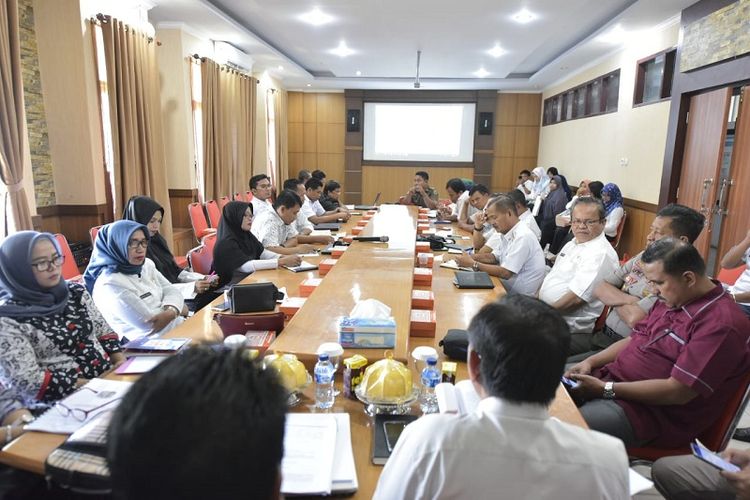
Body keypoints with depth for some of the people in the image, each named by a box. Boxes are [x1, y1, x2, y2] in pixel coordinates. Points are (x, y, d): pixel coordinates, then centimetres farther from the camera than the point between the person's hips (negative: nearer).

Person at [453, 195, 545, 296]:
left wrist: (473, 264, -16)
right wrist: (470, 257, -1)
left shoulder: (522, 236, -21)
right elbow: (494, 257, 16)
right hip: (508, 291, 8)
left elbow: (505, 273, -23)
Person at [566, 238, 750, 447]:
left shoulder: (721, 323, -20)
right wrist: (590, 362, 1)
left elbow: (677, 392, -23)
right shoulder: (671, 300, 8)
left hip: (652, 411, -9)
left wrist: (605, 389, -21)